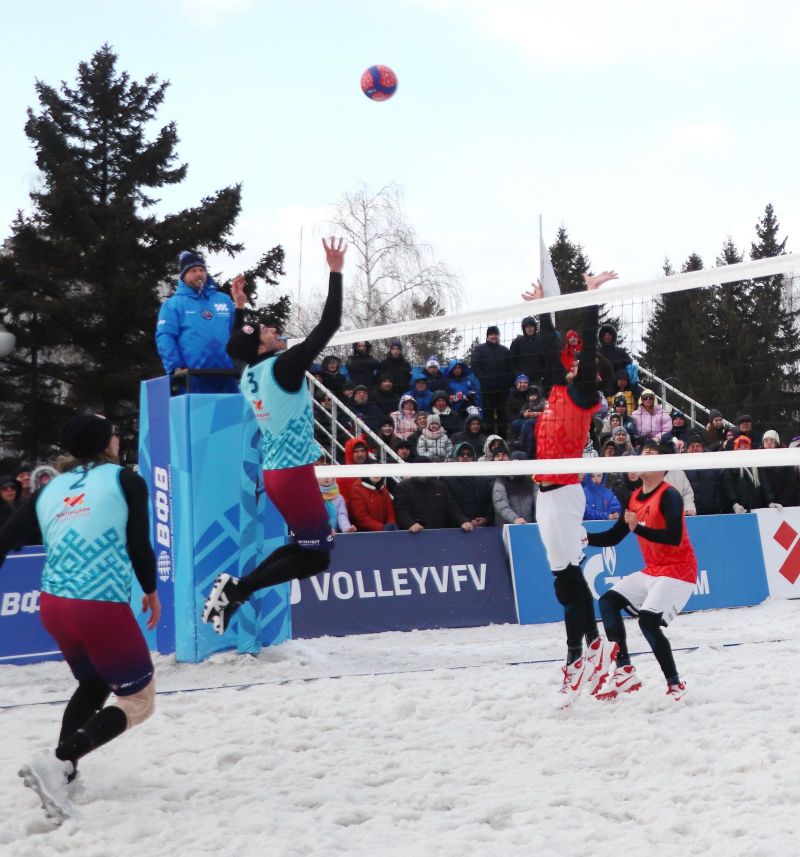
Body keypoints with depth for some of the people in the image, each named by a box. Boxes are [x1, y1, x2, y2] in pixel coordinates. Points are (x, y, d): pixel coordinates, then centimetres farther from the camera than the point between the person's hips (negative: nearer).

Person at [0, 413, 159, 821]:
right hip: (103, 609, -6)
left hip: (53, 606, 6)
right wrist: (151, 591, 17)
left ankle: (62, 772, 23)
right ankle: (55, 764, -11)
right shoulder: (125, 481, 0)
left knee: (93, 685, 30)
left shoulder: (49, 490, 13)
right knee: (138, 701, 6)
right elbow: (139, 546, -1)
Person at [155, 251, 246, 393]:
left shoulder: (223, 300, 18)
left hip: (226, 380, 4)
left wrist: (239, 305, 3)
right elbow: (165, 338, -4)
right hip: (192, 383, -4)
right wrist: (176, 368, -18)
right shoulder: (173, 304, 7)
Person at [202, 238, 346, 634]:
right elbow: (328, 325, -19)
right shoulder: (282, 366, -16)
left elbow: (242, 345, 31)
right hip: (294, 472, -9)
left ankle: (234, 585, 9)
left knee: (305, 543, 19)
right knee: (317, 555, -2)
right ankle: (237, 589, -11)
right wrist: (335, 272, -13)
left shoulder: (250, 374, 5)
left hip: (273, 471, 9)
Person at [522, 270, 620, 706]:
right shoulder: (560, 392, 13)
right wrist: (542, 308, 32)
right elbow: (550, 351, 25)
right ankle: (595, 645, 20)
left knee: (566, 580, -8)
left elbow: (589, 347, -14)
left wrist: (591, 299, -13)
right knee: (570, 577, 13)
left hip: (562, 493, -9)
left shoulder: (582, 395, -6)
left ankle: (577, 660, -6)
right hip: (549, 494, 9)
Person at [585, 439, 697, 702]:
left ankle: (675, 686, -10)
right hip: (651, 571, 9)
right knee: (608, 601, 3)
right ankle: (625, 671, 4)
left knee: (648, 622, -22)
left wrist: (638, 527, -36)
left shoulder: (669, 495, -15)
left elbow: (674, 537, -28)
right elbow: (613, 537, 14)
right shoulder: (634, 498, 10)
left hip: (677, 572, -9)